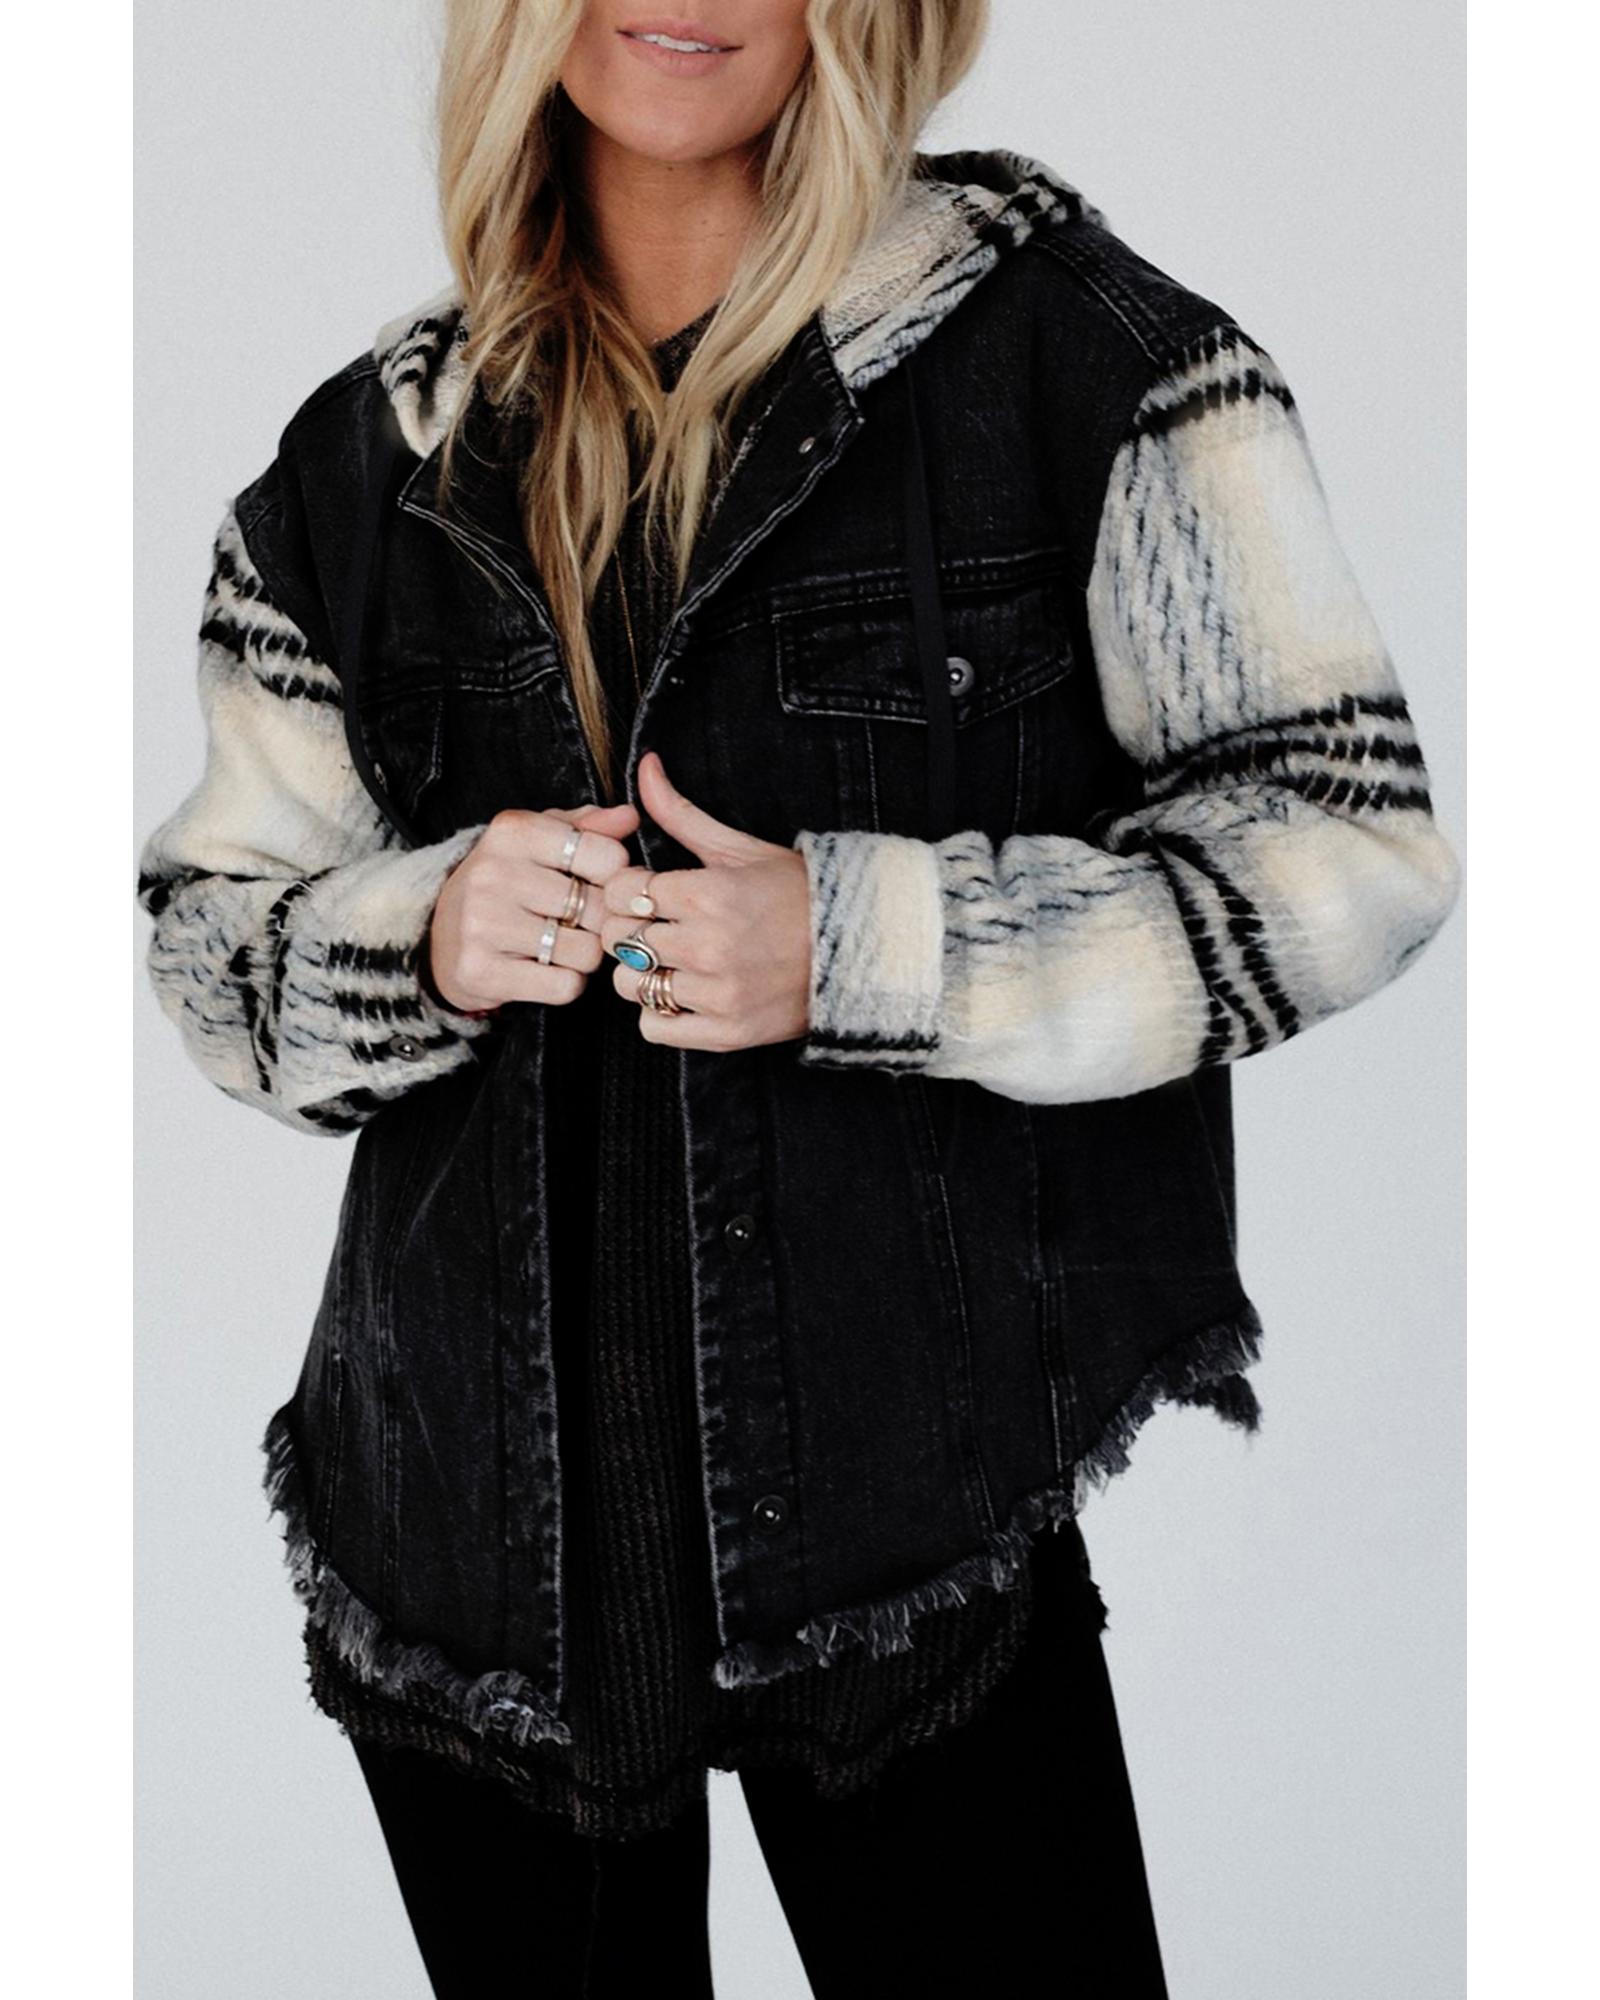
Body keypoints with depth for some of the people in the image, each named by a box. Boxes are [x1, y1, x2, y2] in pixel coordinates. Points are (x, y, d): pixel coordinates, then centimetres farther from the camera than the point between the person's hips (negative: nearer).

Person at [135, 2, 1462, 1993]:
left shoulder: (1068, 349, -4)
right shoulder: (363, 456, 8)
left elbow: (1349, 830, -5)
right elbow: (208, 939, 14)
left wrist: (863, 949, -16)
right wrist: (421, 937, -10)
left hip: (930, 1509, -3)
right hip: (476, 1510, 4)